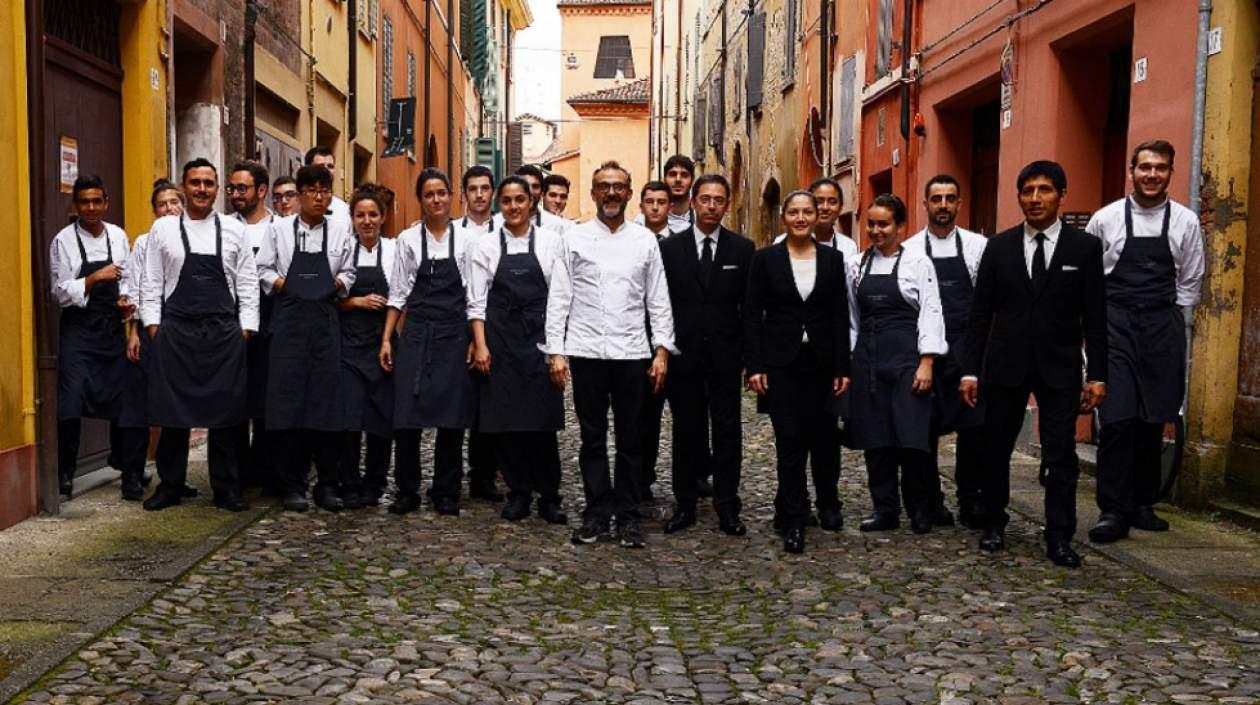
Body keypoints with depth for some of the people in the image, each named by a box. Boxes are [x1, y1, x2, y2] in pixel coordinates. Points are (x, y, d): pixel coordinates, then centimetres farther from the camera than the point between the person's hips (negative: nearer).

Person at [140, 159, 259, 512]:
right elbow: (151, 281, 6)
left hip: (224, 331, 0)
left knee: (226, 410, 3)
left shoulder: (234, 229, 5)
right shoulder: (163, 228, 5)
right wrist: (152, 324, -1)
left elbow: (247, 282, 5)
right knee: (173, 408, 4)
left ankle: (226, 488, 13)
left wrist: (246, 328, 0)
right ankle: (170, 485, 16)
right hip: (175, 330, 0)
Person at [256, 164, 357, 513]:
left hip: (325, 320, 1)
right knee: (288, 399, -2)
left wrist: (338, 283, -5)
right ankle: (292, 484, 7)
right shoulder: (278, 228, 4)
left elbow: (348, 273, 12)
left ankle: (327, 484, 9)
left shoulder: (340, 231, 7)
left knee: (326, 398, 1)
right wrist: (282, 284, -8)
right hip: (288, 319, -1)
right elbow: (264, 271, 6)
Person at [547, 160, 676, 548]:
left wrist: (662, 350, -1)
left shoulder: (644, 240, 6)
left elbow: (658, 300, 6)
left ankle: (628, 516, 17)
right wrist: (555, 351, -4)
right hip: (585, 351, 0)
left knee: (630, 439, 7)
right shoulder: (574, 238, 3)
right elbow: (559, 298, 2)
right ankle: (597, 513, 17)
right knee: (592, 437, 7)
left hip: (632, 352, 1)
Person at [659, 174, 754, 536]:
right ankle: (685, 504, 17)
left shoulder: (743, 248, 4)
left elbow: (750, 306, 3)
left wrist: (750, 357, -1)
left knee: (727, 431, 4)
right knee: (686, 431, 8)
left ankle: (727, 507, 12)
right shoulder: (670, 247, 3)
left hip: (725, 356, 0)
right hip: (683, 354, 0)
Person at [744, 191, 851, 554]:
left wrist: (842, 368, 0)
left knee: (811, 437, 9)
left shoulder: (833, 259, 5)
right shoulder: (766, 258, 0)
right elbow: (752, 315, -2)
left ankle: (787, 507, 30)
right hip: (779, 361, -3)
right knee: (790, 439, -6)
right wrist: (754, 365, -9)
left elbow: (840, 316, 5)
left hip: (819, 361, 3)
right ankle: (794, 521, 2)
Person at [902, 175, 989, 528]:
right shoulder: (908, 250, 4)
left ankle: (970, 502, 14)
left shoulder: (978, 246, 4)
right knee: (925, 428, 7)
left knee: (973, 427, -1)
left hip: (967, 350, 0)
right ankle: (930, 502, 19)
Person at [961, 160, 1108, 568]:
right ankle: (994, 524, 26)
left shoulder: (1085, 247, 0)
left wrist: (1097, 374, -5)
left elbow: (1095, 316, 0)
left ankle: (1059, 539, 8)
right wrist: (970, 369, -1)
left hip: (1059, 366, -1)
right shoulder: (999, 246, 3)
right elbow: (980, 313, 3)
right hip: (1006, 364, 1)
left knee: (1061, 456, 0)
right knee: (996, 450, 10)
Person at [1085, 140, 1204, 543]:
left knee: (1153, 420, 7)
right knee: (1116, 419, -9)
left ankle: (1142, 504, 19)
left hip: (1162, 329, 2)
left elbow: (1190, 282, 11)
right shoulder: (1105, 219, 0)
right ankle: (1114, 511, -4)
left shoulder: (1185, 222, 4)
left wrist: (1170, 323, 6)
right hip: (1115, 325, -2)